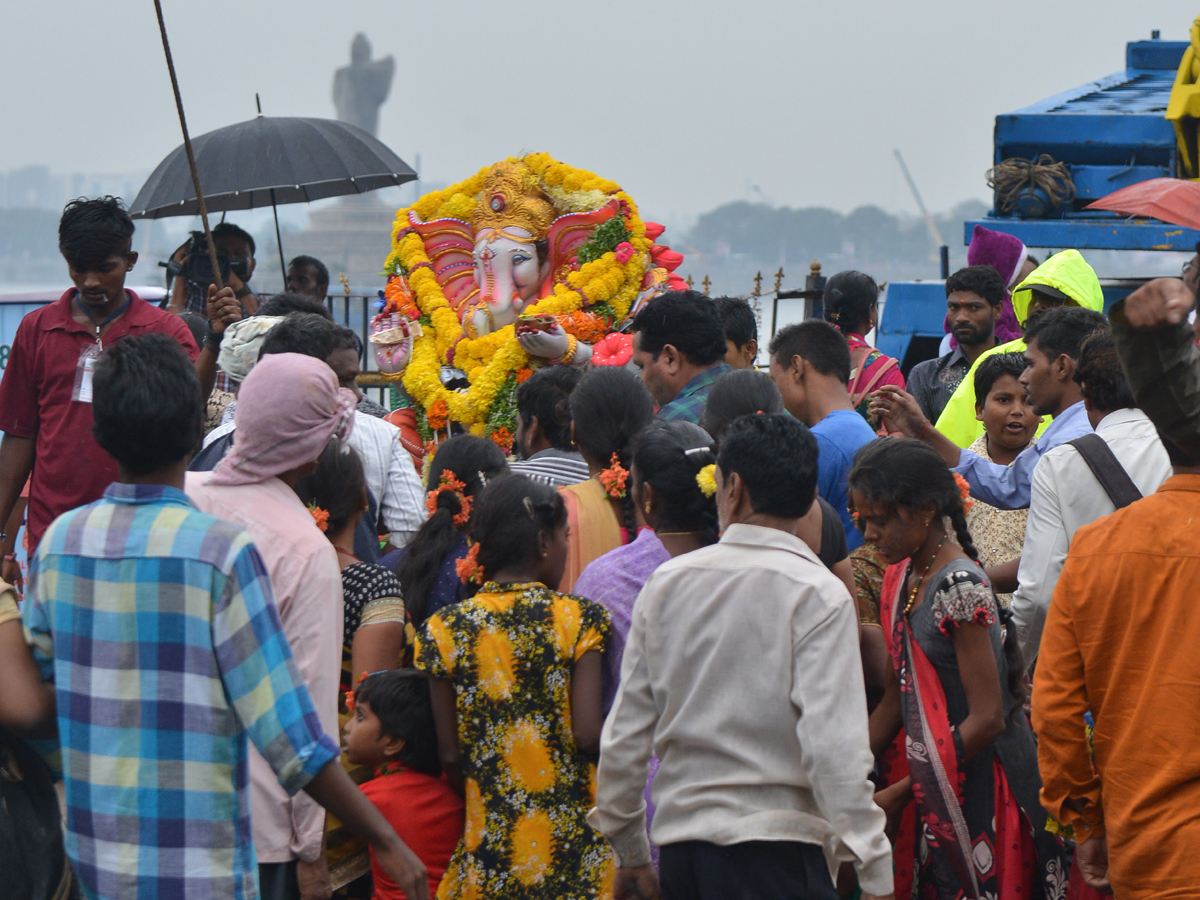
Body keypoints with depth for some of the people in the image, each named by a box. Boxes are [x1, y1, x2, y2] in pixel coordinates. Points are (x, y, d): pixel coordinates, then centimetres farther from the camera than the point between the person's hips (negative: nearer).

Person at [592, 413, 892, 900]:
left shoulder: (666, 582, 7)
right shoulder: (818, 594, -7)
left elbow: (623, 736, 10)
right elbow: (834, 746, -15)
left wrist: (630, 851, 21)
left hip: (678, 839, 5)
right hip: (775, 848, -5)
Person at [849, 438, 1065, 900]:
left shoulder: (959, 586, -18)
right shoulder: (901, 577, 8)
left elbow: (987, 719, -20)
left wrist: (899, 794, -18)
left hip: (978, 784, -8)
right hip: (930, 781, 8)